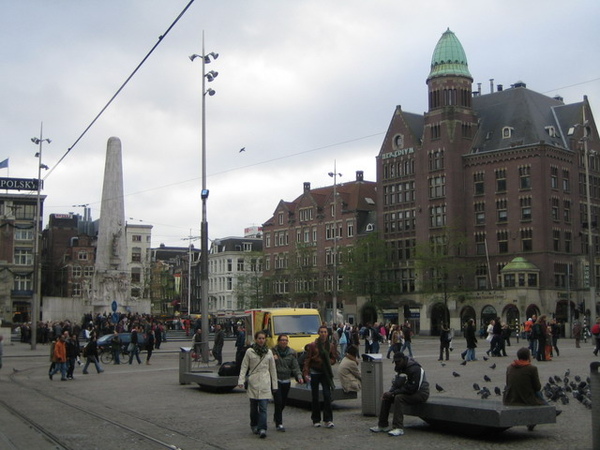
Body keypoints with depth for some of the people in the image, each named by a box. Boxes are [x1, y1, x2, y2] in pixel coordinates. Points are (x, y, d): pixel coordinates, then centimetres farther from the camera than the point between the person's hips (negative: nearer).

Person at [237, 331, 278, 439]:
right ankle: (254, 425, 29)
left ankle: (262, 429, -15)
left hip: (265, 384, 0)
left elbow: (273, 369, 12)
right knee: (254, 407, 9)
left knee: (263, 407, -10)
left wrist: (274, 385, 10)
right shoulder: (249, 352, 2)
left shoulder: (269, 352, 9)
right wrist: (241, 381, -9)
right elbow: (244, 367, 2)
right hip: (253, 383, 0)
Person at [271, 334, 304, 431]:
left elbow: (295, 367, 1)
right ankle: (279, 424, -4)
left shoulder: (291, 353, 4)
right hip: (276, 380, -4)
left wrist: (299, 376, -14)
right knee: (278, 401, -12)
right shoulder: (273, 351, -5)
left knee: (283, 402, 14)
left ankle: (276, 416, 42)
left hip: (286, 382, 4)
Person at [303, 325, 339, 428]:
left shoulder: (330, 346, 4)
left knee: (327, 395, -9)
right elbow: (307, 360, -5)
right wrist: (306, 373, -13)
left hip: (325, 373, 1)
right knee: (315, 397, 5)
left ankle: (328, 420, -5)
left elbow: (334, 358, 10)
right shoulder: (312, 345, -4)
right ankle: (316, 420, 16)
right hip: (314, 373, -1)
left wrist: (328, 362, -12)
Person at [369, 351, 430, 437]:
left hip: (420, 393, -9)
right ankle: (383, 425, 3)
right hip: (408, 391, 9)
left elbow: (412, 388, -28)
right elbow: (396, 384, 9)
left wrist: (393, 393, -26)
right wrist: (390, 392, -15)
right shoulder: (400, 368, 7)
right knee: (386, 397, -3)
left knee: (398, 397, -32)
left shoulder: (414, 368, -23)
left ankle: (399, 428, -31)